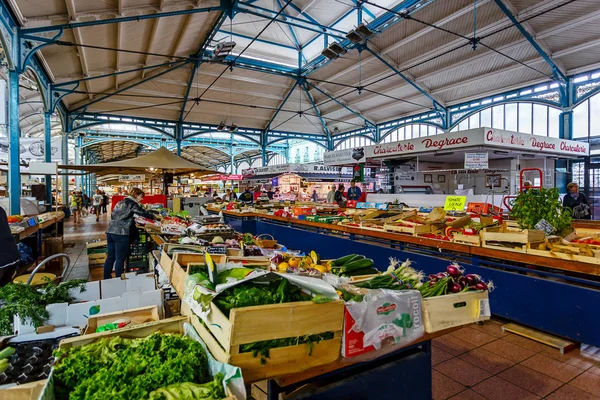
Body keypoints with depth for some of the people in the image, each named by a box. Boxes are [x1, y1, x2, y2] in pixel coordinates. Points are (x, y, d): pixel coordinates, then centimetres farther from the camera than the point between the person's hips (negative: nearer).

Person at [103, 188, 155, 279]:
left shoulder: (121, 202, 20)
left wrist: (133, 221, 25)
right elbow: (143, 213, -2)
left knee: (110, 257, 13)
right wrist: (154, 217, 13)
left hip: (110, 232, 8)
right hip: (121, 234, -8)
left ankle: (106, 279, 20)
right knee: (120, 259, -2)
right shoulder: (132, 203, -3)